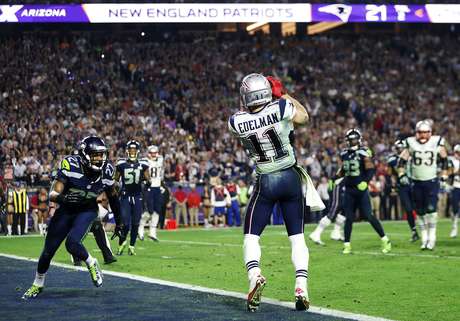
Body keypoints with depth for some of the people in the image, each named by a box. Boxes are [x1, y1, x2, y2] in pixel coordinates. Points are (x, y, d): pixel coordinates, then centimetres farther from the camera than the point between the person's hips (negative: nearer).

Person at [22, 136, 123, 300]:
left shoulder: (106, 171, -16)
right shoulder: (70, 166, -26)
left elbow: (113, 197, 2)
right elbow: (52, 194, -28)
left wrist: (119, 222, 11)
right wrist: (61, 198, -51)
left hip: (87, 210, 0)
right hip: (65, 210, 0)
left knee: (72, 243, -26)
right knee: (48, 250, 5)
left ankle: (92, 264, 4)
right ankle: (38, 285, 29)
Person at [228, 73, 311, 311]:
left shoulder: (237, 122, -12)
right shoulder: (280, 108, -15)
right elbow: (303, 116, 7)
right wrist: (284, 95, 13)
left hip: (266, 182, -1)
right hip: (290, 178, 1)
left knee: (251, 235, 8)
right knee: (297, 236, 9)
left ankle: (254, 275, -19)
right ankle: (301, 286, -5)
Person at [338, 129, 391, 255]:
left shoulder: (363, 152, -8)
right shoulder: (344, 154, 9)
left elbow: (371, 170, -12)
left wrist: (365, 181, -26)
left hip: (361, 189, -5)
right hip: (349, 190, 5)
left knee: (368, 216, -7)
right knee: (349, 218, 4)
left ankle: (385, 240, 3)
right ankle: (347, 245, 11)